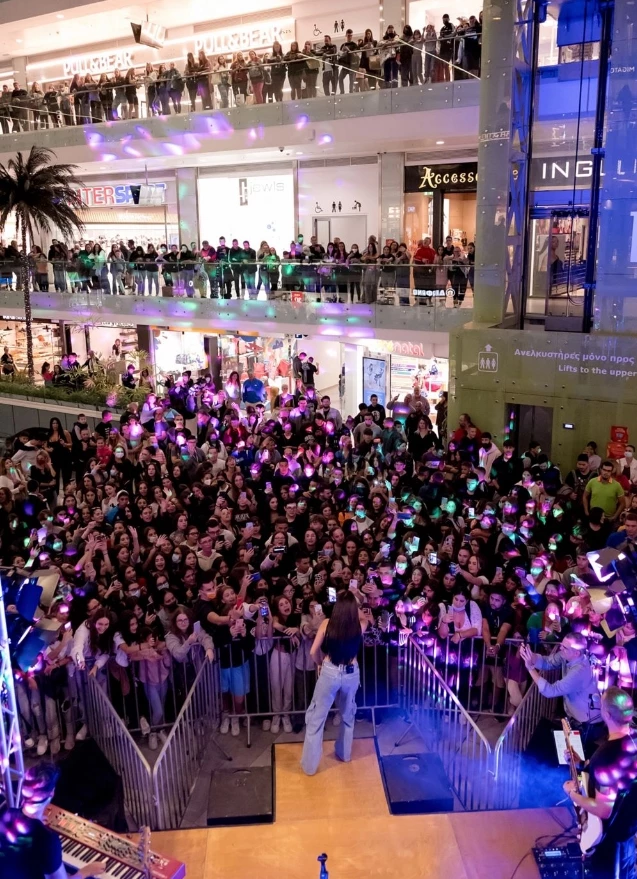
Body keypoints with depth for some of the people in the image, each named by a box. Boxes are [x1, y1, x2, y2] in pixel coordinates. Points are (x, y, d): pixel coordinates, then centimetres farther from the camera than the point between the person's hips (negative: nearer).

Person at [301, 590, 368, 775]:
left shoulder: (327, 623, -11)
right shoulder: (359, 626, -7)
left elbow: (313, 653, -6)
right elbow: (364, 617, 20)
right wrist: (353, 603, 15)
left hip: (329, 673, -2)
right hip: (351, 674, 3)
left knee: (316, 719, 10)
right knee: (347, 715, 27)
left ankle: (309, 765, 16)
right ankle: (344, 753, 43)